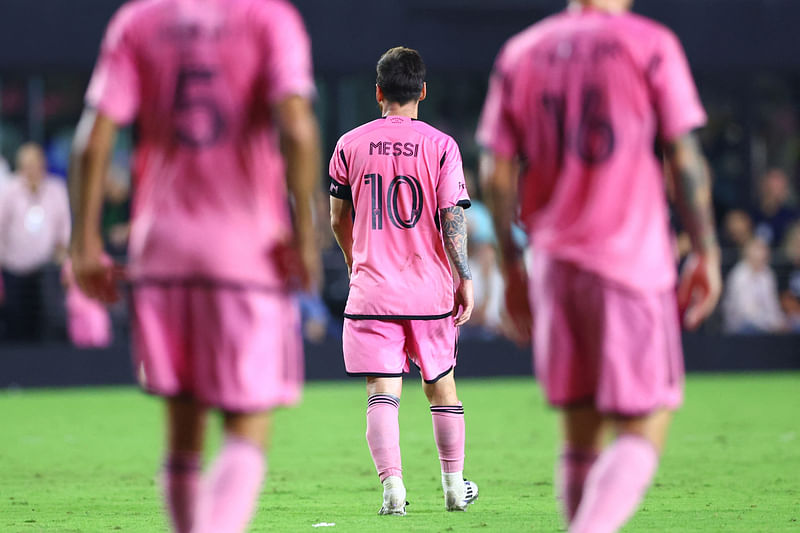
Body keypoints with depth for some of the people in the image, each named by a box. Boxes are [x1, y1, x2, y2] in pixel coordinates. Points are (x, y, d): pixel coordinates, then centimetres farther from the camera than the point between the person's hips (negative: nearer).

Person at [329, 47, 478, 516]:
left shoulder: (350, 145, 2)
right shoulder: (440, 146, -4)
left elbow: (339, 219, 11)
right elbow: (453, 218, -9)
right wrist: (465, 279, -3)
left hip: (371, 288, 0)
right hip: (429, 289, 0)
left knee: (383, 392, -3)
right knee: (442, 386, 15)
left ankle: (393, 486, -17)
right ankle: (455, 486, 24)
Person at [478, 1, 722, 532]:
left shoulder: (519, 54, 9)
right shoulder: (650, 45, -2)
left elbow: (496, 174, 8)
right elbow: (685, 160, -5)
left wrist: (511, 267, 16)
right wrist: (706, 252, 4)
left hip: (553, 263, 4)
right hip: (632, 264, -4)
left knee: (579, 436, 11)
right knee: (643, 432, -4)